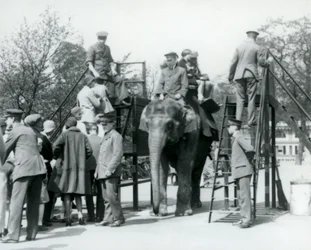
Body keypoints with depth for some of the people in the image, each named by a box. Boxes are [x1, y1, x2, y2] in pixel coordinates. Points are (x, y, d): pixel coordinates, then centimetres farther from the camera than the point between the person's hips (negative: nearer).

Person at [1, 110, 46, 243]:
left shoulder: (15, 131, 1)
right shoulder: (30, 131, 21)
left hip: (24, 169, -7)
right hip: (37, 168, 7)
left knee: (16, 202, -5)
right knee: (33, 203, 8)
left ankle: (13, 235, -8)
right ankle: (31, 233, 10)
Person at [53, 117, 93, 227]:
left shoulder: (65, 134, -3)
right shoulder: (83, 136, 8)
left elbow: (55, 146, -14)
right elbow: (89, 151, 2)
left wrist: (56, 156, 5)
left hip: (67, 166, -4)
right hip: (80, 167, 4)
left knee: (67, 193, -1)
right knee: (77, 193, 12)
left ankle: (68, 218, -5)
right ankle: (80, 214, 1)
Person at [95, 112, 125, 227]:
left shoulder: (116, 136, -6)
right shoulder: (105, 137, 21)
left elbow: (118, 155, -14)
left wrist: (110, 169, -19)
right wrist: (98, 170, 16)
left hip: (111, 173, -8)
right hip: (103, 172, 8)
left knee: (111, 196, -11)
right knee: (106, 197, 9)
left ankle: (119, 218, -1)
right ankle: (108, 219, 12)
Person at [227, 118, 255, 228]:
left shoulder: (239, 137, -12)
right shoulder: (235, 138, 17)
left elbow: (250, 149, -25)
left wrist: (248, 160, -10)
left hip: (243, 170, -10)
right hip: (239, 171, 10)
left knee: (245, 195, -9)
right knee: (240, 196, 11)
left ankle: (247, 220, -8)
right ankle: (244, 218, 15)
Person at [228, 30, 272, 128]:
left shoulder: (239, 47, 8)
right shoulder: (257, 48, -1)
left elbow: (233, 62, 7)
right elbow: (262, 62, -2)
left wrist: (231, 76, 14)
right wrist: (269, 61, 19)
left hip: (239, 75, 2)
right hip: (251, 75, -2)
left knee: (240, 99, 4)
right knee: (251, 99, 2)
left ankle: (238, 120, -3)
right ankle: (251, 122, 0)